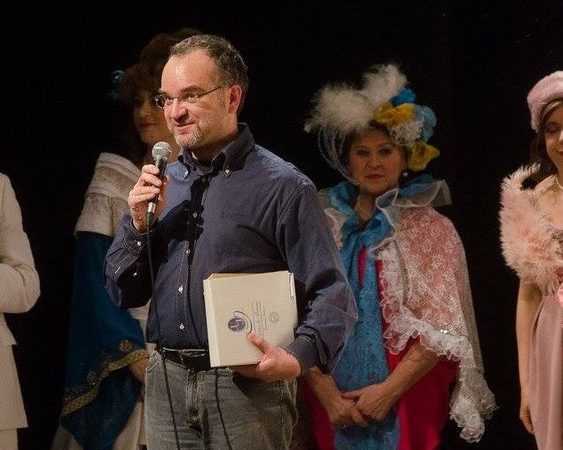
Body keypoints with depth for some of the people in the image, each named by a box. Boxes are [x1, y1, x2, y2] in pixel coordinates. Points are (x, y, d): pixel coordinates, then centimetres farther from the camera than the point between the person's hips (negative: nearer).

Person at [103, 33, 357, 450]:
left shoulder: (283, 187, -7)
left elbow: (333, 296, -10)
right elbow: (123, 293, 13)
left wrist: (298, 358, -27)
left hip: (247, 384, -5)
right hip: (167, 384, 5)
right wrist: (140, 223, -3)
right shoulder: (162, 183, 11)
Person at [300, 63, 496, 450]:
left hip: (405, 407, -1)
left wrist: (388, 390, -13)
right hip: (331, 406, 1)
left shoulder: (433, 230, 0)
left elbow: (442, 330, -6)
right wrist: (328, 396, -11)